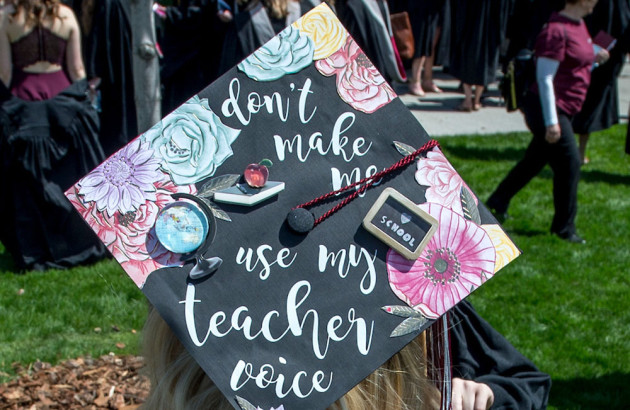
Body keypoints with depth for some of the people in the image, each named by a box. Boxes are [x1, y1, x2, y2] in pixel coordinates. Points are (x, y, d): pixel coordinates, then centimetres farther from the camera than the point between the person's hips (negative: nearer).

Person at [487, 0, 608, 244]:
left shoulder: (579, 25, 10)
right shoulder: (557, 30, -19)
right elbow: (544, 78, -21)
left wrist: (594, 59, 3)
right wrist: (551, 122, -23)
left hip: (563, 111, 10)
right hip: (550, 110, -10)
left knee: (535, 160, 18)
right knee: (569, 163, -6)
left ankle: (498, 202, 34)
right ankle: (564, 227, 6)